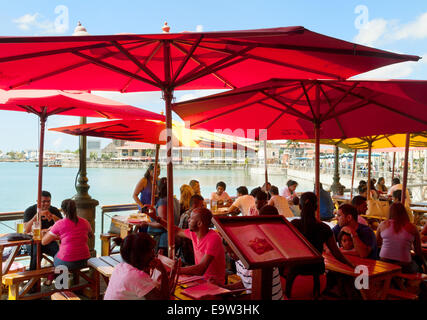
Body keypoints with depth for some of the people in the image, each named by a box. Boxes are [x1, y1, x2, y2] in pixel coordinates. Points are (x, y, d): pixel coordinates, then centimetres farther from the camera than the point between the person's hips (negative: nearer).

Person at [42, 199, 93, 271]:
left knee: (55, 256, 29)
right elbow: (91, 236, 22)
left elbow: (44, 242, 2)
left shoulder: (59, 224, -7)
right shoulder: (85, 222, 2)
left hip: (66, 263, -3)